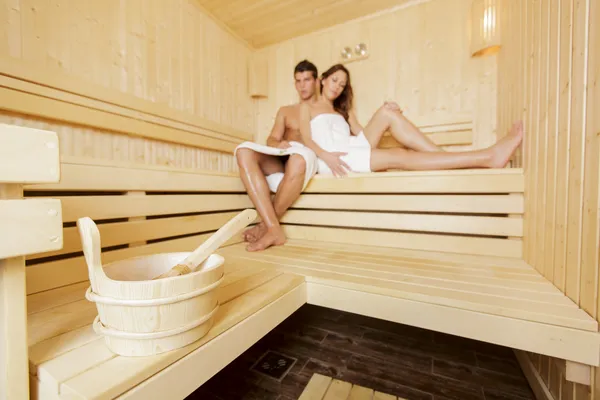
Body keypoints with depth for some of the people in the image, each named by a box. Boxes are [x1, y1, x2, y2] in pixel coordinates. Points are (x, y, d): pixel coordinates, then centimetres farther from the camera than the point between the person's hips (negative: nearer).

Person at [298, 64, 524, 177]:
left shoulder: (343, 112, 30)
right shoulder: (307, 108, 16)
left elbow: (361, 134, 15)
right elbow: (306, 139, -3)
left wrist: (390, 115, 0)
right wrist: (326, 156, -22)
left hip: (351, 152, 5)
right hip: (329, 159, -5)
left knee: (387, 113, -16)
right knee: (397, 157, -26)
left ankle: (447, 158, -24)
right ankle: (487, 157, -32)